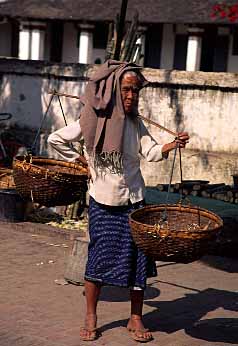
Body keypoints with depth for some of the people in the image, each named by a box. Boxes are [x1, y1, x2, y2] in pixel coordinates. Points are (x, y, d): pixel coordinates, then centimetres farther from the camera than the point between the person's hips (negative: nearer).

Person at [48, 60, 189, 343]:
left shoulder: (135, 123, 2)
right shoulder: (90, 121, -7)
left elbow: (151, 152, -11)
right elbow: (55, 139, 2)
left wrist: (173, 145, -29)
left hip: (133, 201, 3)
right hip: (102, 202, -2)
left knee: (138, 257, 3)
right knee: (99, 257, 2)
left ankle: (135, 319, 16)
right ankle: (91, 318, 18)